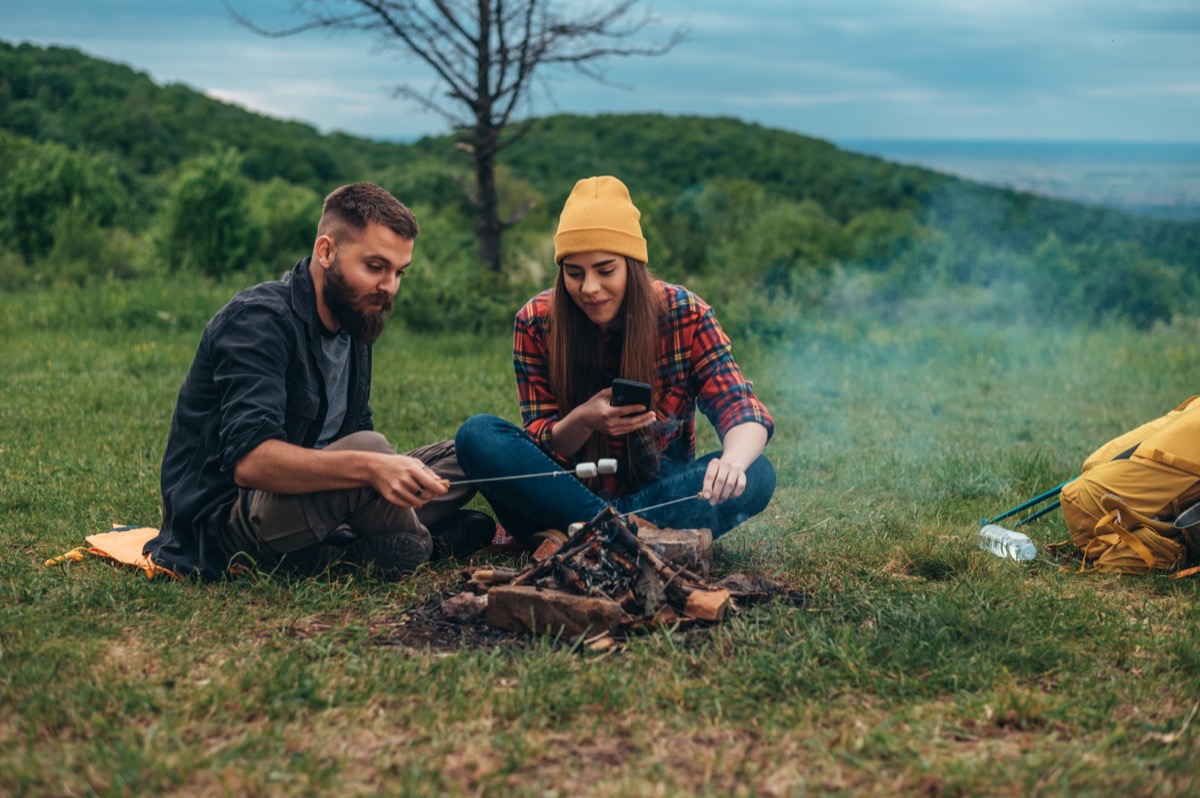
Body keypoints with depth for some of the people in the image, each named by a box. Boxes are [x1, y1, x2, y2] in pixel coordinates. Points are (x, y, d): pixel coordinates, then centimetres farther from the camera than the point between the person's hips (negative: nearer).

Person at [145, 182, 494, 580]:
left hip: (298, 501, 9)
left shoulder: (352, 328, 10)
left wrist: (401, 473, -15)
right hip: (222, 526, -9)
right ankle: (423, 542, -3)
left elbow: (350, 453, 8)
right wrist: (369, 467, -44)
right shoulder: (260, 319, -19)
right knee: (367, 447, -33)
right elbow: (249, 460, -32)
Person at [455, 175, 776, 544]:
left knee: (756, 475, -29)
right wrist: (582, 421, -31)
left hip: (659, 492, 0)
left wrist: (733, 461, -43)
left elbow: (742, 410, -18)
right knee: (476, 435, -25)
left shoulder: (684, 314, -11)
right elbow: (541, 442, -7)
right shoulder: (536, 322, -10)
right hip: (570, 491, 0)